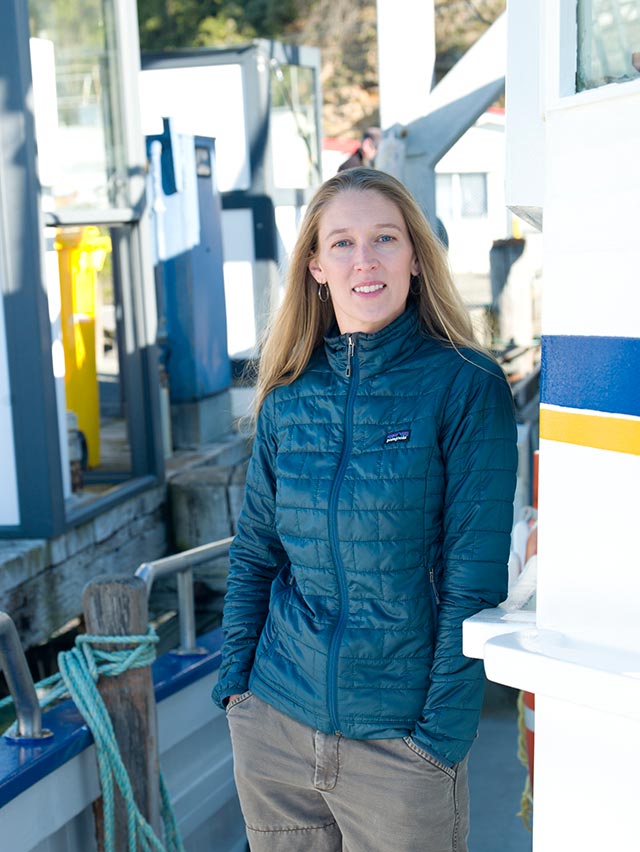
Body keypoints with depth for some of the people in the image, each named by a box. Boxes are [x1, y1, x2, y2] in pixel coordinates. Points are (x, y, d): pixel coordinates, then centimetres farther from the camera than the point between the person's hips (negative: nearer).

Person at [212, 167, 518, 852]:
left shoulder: (466, 387, -10)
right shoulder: (289, 398, 2)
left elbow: (475, 578, -11)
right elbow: (253, 551, 10)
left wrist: (441, 729, -12)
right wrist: (235, 681, 3)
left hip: (399, 740, -3)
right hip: (272, 726, 4)